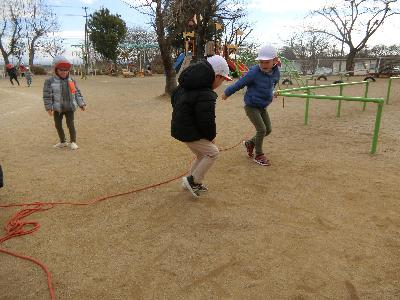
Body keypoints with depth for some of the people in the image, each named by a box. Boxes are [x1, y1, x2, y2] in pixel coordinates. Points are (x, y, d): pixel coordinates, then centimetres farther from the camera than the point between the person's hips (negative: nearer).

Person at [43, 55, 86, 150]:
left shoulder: (72, 81, 3)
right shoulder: (50, 81, -7)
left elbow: (77, 93, 9)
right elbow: (47, 95, -8)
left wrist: (81, 104, 5)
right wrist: (49, 107, -12)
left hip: (69, 108, 0)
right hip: (57, 108, 0)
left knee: (70, 124, -3)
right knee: (58, 125, 9)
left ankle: (73, 142, 13)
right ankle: (63, 142, 27)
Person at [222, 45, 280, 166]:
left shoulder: (276, 73, -5)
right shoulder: (254, 72, -23)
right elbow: (240, 83, -13)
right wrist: (227, 93, -3)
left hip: (263, 107, 7)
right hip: (251, 106, -7)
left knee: (268, 130, 9)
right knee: (261, 130, -12)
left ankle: (249, 143, 33)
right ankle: (258, 155, 8)